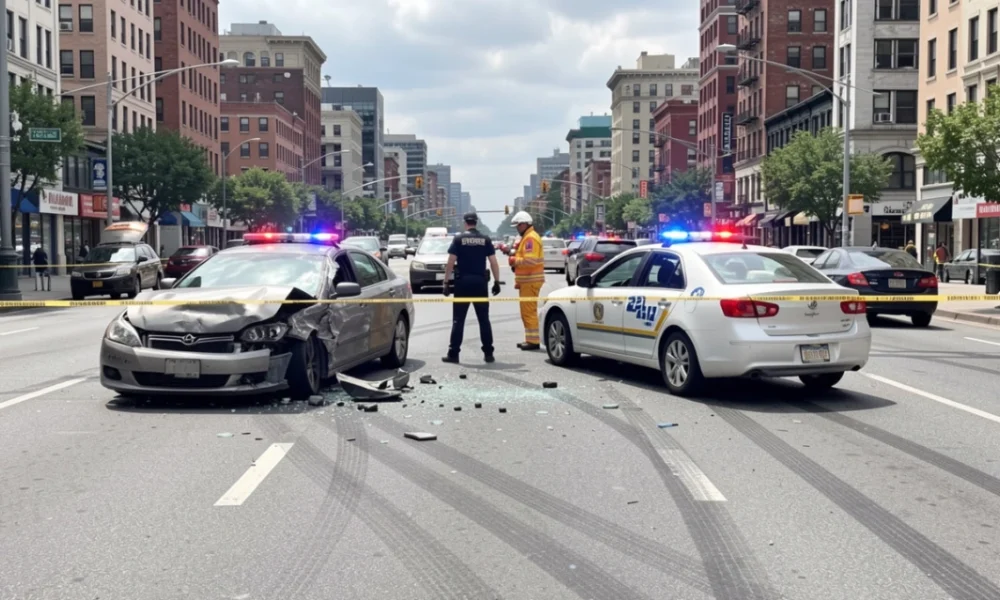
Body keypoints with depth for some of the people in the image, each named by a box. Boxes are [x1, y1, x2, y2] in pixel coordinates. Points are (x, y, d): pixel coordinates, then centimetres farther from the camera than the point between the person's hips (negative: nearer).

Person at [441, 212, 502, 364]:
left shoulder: (458, 239, -1)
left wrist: (446, 282, -2)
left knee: (458, 320, 3)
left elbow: (451, 262, -5)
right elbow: (493, 262, 0)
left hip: (462, 282, -1)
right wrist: (497, 281, 5)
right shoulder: (485, 239, 3)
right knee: (484, 319, 7)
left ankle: (453, 353, 2)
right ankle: (488, 353, 7)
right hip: (480, 282, 1)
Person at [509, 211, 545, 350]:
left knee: (529, 311, -10)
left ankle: (533, 340, -8)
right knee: (526, 310, 15)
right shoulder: (526, 237, 21)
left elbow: (530, 260, -23)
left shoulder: (531, 238, -14)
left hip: (531, 280, -11)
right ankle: (530, 339, 21)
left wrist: (514, 261, -12)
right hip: (527, 280, 11)